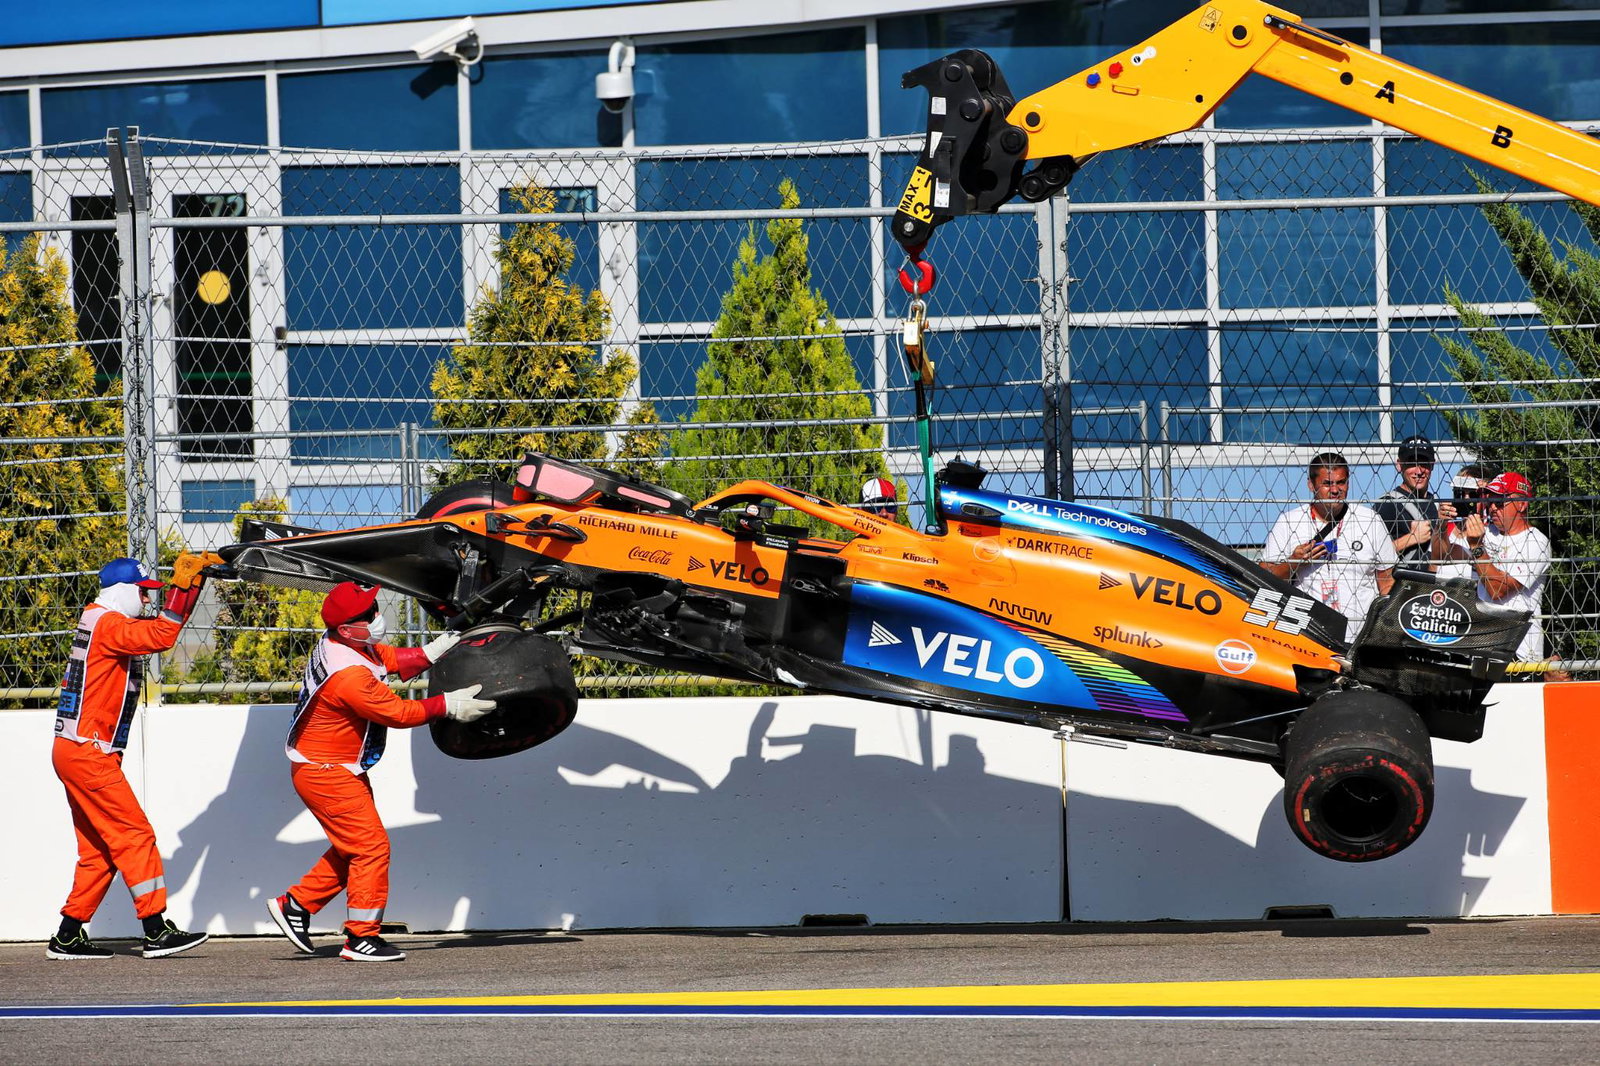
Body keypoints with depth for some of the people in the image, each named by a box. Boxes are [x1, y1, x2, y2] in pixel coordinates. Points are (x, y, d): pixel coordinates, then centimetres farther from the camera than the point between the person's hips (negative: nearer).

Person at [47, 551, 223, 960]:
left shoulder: (99, 621, 18)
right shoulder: (107, 625, -14)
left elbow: (161, 626, 25)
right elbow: (161, 636, -28)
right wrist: (183, 583, -26)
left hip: (76, 753, 10)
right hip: (87, 753, -10)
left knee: (99, 849, 11)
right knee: (134, 835, -10)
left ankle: (68, 937, 12)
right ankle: (157, 931, -12)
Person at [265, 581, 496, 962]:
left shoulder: (345, 644, -1)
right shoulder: (349, 676, -30)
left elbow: (391, 661, 13)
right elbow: (397, 712, -23)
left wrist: (428, 654, -3)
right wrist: (449, 706, -17)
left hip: (340, 769, 10)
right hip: (325, 773, -10)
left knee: (352, 847, 17)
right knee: (371, 846, -8)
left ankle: (295, 904, 25)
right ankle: (361, 937, -3)